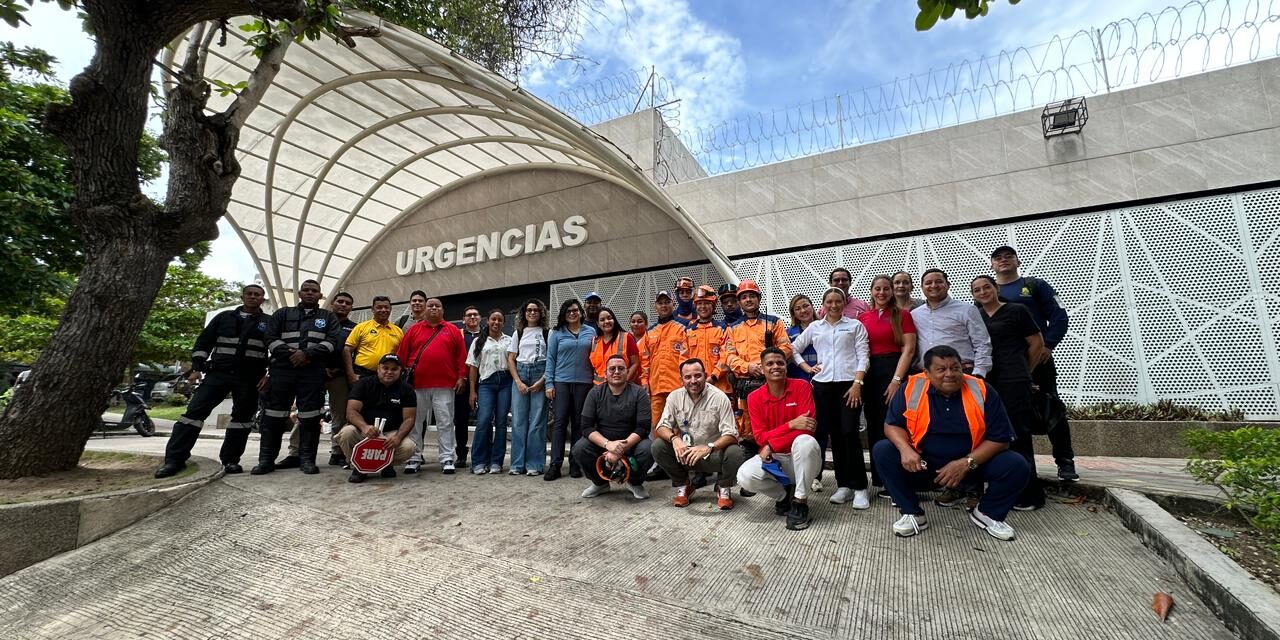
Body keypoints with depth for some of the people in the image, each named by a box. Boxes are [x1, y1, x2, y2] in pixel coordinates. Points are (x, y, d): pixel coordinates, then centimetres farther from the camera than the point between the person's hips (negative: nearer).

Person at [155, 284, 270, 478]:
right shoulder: (224, 317, 13)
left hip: (249, 379, -1)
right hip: (218, 373, 1)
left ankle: (230, 459, 12)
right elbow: (204, 341, 14)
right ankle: (175, 459, -4)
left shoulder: (269, 322, 8)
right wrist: (197, 365, 3)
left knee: (242, 417, 3)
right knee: (194, 411, -7)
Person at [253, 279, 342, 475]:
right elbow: (270, 337, 7)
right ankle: (266, 459, 8)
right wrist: (289, 354, -10)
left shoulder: (328, 317, 15)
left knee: (310, 416, -3)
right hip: (282, 368, 2)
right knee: (273, 414, 1)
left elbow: (333, 340, 1)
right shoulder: (282, 314, 19)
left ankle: (307, 459, 2)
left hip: (313, 372, -1)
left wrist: (307, 353, -13)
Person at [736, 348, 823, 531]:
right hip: (773, 458, 2)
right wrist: (791, 424, -26)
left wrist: (771, 445, -22)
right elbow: (760, 437, -11)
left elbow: (808, 428, -18)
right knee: (745, 476, -26)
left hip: (801, 457, -2)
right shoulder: (754, 398, -5)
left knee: (805, 441, -36)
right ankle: (784, 494, 7)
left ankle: (800, 502, -15)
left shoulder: (801, 387, -10)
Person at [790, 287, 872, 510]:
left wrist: (857, 384, -10)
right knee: (834, 435, 5)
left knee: (849, 433, -10)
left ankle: (859, 487, 1)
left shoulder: (855, 325, 7)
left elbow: (862, 356, 0)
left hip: (849, 384, -2)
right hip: (823, 385, 3)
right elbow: (794, 348, 18)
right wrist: (807, 368, 5)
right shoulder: (815, 327, 14)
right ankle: (843, 484, 14)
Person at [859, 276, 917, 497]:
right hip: (868, 374, 4)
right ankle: (879, 478, 22)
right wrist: (858, 379, 0)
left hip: (893, 371, -4)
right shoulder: (862, 317, 10)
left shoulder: (902, 314, 1)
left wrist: (897, 379, -14)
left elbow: (908, 349, -6)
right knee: (874, 426, 10)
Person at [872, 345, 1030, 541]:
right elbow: (892, 425, -4)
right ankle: (912, 514, -5)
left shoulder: (982, 391, -11)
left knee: (1016, 466, -21)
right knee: (882, 451, -21)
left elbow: (1000, 439, -9)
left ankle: (986, 513, 9)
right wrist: (905, 449, -26)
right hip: (923, 462, 0)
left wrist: (966, 463, -21)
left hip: (973, 461, 1)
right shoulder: (911, 388, -12)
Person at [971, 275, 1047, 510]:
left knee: (1018, 436, -3)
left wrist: (1021, 371, 10)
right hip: (985, 383, 5)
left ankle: (1029, 494, 7)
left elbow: (1037, 343, 5)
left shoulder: (1016, 311, 1)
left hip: (1013, 383, -5)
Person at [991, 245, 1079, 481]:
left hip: (1038, 357, -1)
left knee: (1052, 409, 0)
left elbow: (1059, 316, 0)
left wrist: (1048, 345, -13)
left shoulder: (1035, 285, 8)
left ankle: (1065, 462, 9)